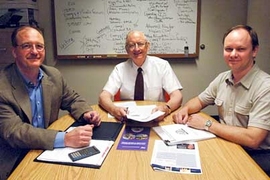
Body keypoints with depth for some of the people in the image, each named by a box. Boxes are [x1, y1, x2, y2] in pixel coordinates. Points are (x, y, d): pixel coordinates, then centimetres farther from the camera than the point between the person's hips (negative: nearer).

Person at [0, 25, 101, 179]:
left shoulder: (54, 75, 0)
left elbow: (73, 99, 12)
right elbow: (13, 131, -24)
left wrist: (86, 113, -11)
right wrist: (64, 138, -35)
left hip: (48, 151, 5)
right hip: (15, 163, -5)